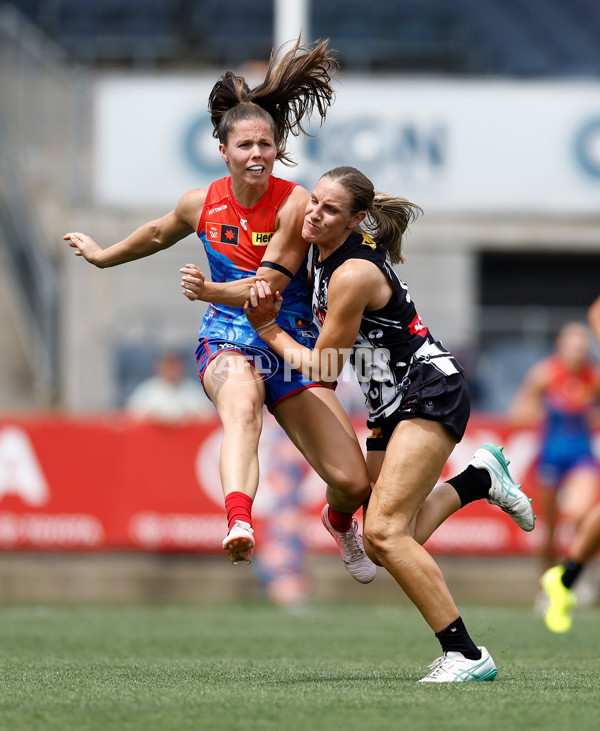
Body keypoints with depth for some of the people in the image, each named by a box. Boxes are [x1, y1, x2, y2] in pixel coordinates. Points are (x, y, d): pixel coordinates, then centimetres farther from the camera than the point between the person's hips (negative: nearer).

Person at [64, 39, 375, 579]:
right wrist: (102, 256, 36)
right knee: (241, 402, -39)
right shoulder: (202, 204, -1)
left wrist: (210, 291, -34)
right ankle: (239, 523, -66)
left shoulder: (295, 204, -12)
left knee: (353, 483, -6)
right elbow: (159, 234, 23)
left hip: (291, 344, -1)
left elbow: (268, 285, -19)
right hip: (227, 344, 1)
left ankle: (342, 520, 35)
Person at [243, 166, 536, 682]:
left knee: (384, 532, -21)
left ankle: (466, 655, -19)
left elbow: (323, 370, -14)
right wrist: (270, 294, 5)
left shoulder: (353, 274, -21)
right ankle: (479, 478, 21)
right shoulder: (325, 252, 6)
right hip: (395, 407, 9)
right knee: (381, 544, 3)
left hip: (431, 395, -9)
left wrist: (268, 329, 0)